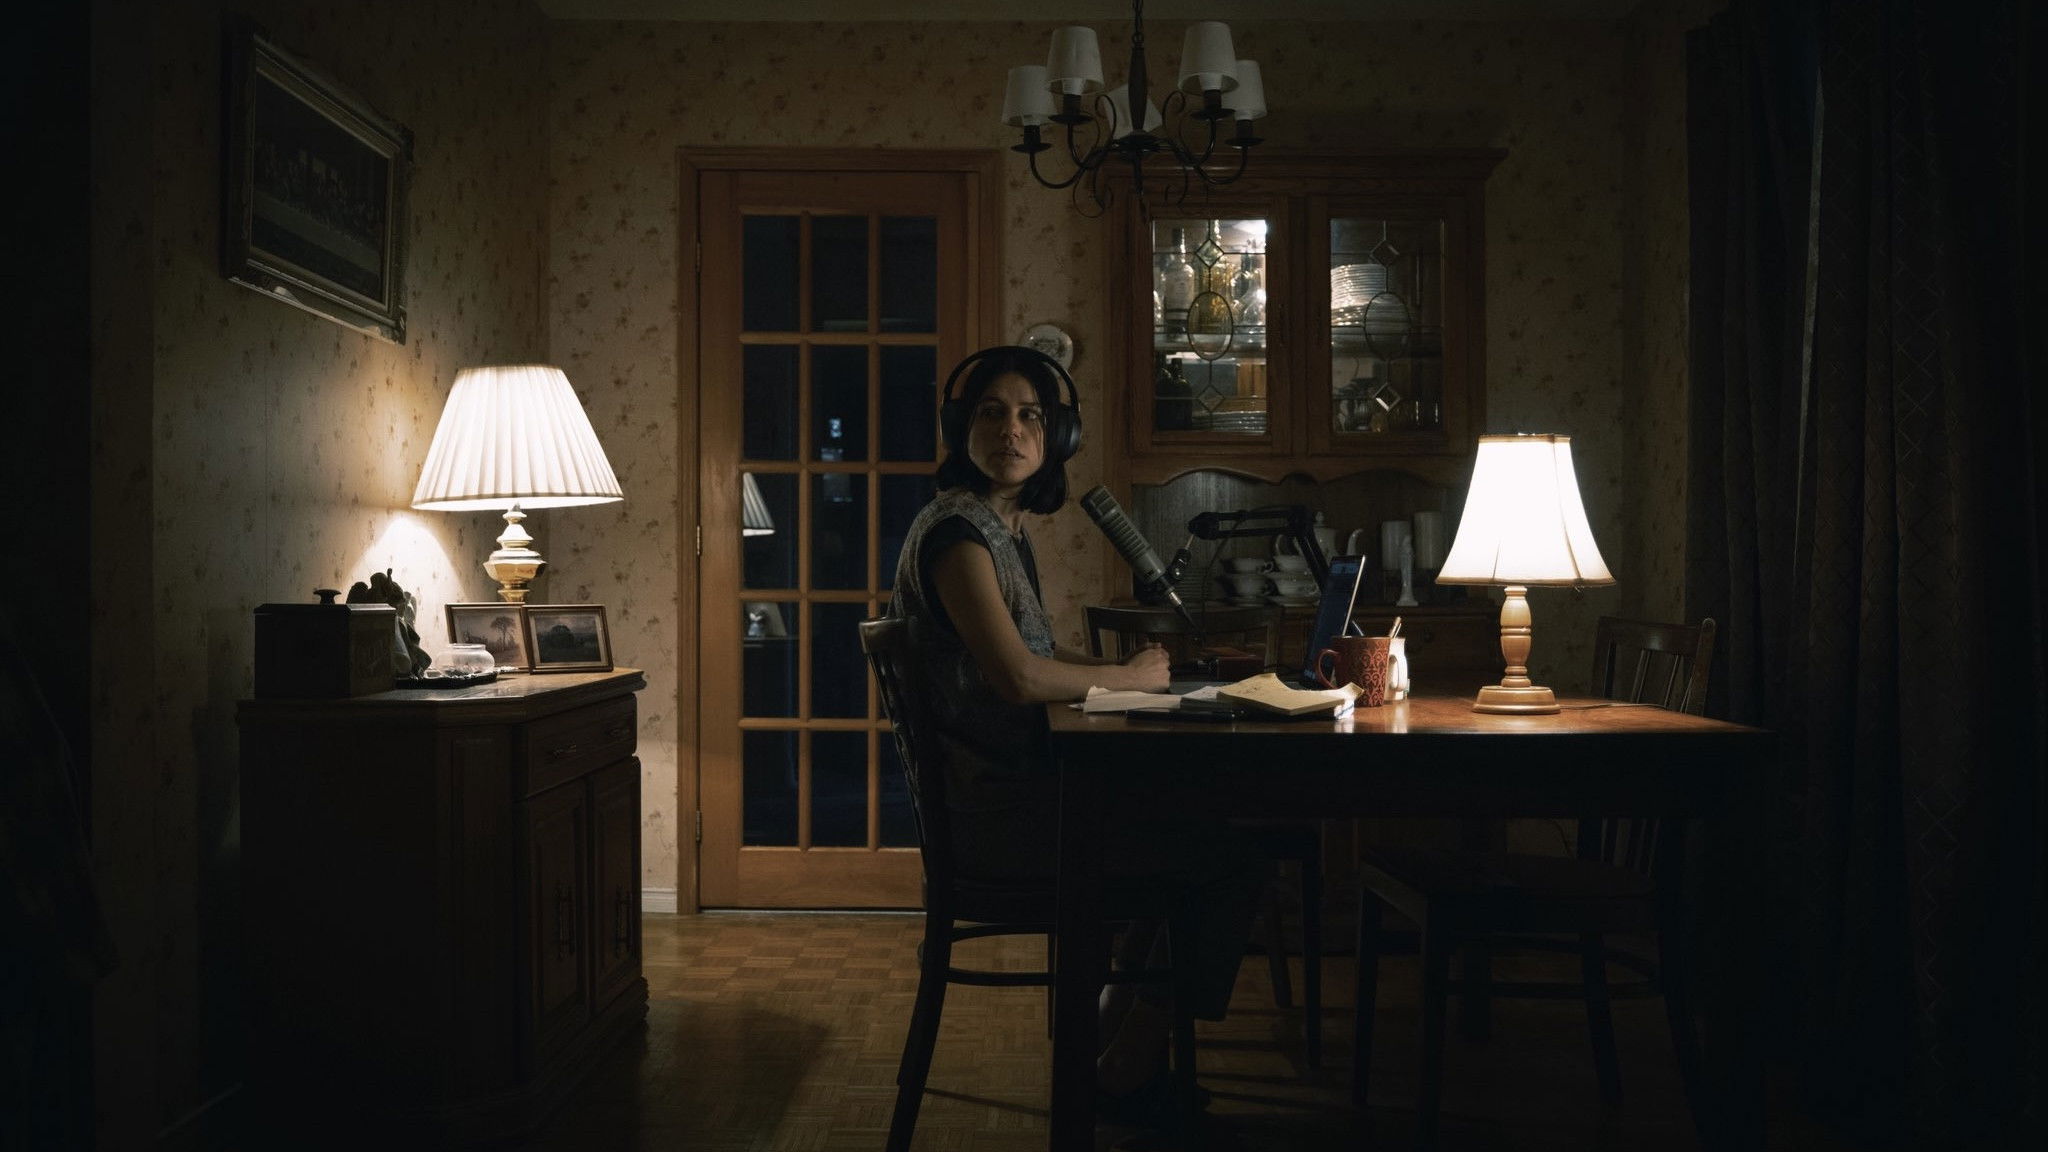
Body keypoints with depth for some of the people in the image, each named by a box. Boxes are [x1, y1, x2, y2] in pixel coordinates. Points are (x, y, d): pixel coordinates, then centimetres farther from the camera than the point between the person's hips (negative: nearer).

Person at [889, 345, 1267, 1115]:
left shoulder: (1007, 529, 13)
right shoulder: (955, 529, -17)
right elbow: (1017, 677, -27)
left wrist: (1126, 667, 3)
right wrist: (1130, 677, -11)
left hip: (1018, 793, 10)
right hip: (993, 813, -10)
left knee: (1190, 817, 25)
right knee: (1236, 860, -6)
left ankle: (1117, 1036, 30)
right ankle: (1130, 1067, 9)